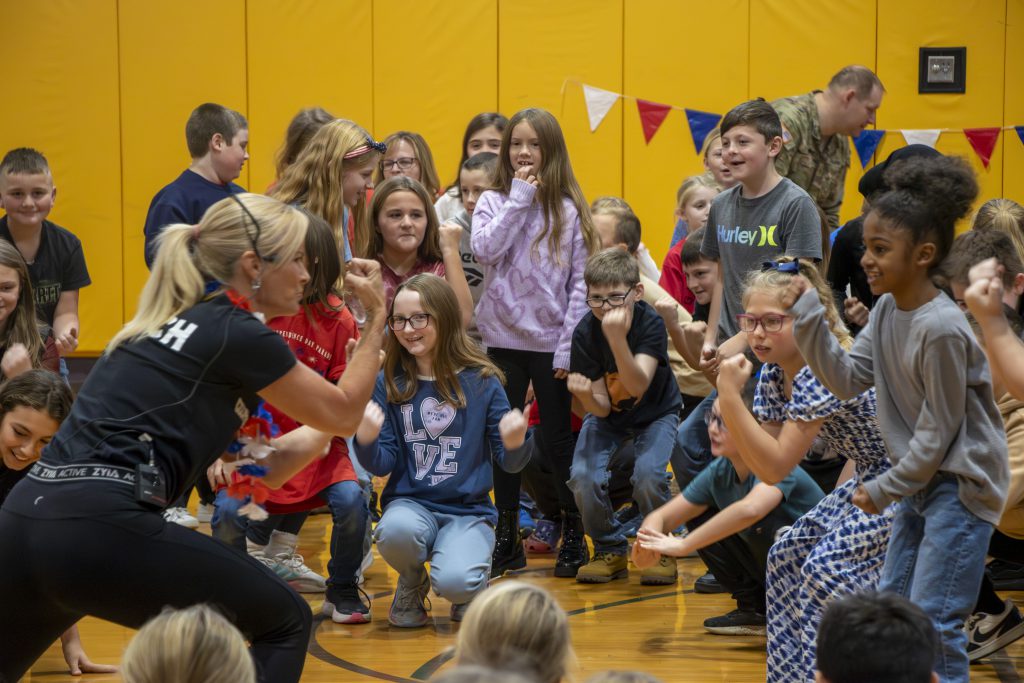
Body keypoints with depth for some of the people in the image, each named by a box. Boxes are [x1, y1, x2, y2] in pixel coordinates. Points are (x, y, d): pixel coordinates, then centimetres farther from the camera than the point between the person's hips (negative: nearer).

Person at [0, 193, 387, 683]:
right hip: (99, 529, -8)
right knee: (285, 624, 7)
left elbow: (262, 470, 27)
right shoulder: (240, 335, 0)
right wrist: (376, 319, 19)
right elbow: (343, 415, 13)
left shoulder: (175, 325, 24)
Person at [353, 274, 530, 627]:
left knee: (454, 583, -29)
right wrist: (366, 440, -23)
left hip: (468, 509, -1)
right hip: (411, 503, 1)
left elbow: (508, 462, 1)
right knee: (395, 531, -35)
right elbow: (382, 465, -1)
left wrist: (514, 444, -23)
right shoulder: (389, 384, 0)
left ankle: (475, 572, 11)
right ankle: (412, 582, 2)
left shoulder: (481, 381, -3)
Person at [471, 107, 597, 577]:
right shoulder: (493, 201, 2)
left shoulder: (569, 209, -1)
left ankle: (573, 535, 17)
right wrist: (519, 199, -15)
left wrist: (569, 345, -9)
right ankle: (507, 537, 16)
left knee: (558, 439, 6)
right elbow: (484, 250, -17)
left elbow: (580, 282, -3)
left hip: (551, 342, -1)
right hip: (503, 339, 1)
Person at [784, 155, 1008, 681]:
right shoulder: (887, 310, 1)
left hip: (960, 485, -9)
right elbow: (847, 381, 1)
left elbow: (938, 431, -19)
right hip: (920, 482, 9)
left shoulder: (940, 328, -25)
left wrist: (886, 489, -11)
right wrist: (807, 320, -8)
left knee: (932, 622, -9)